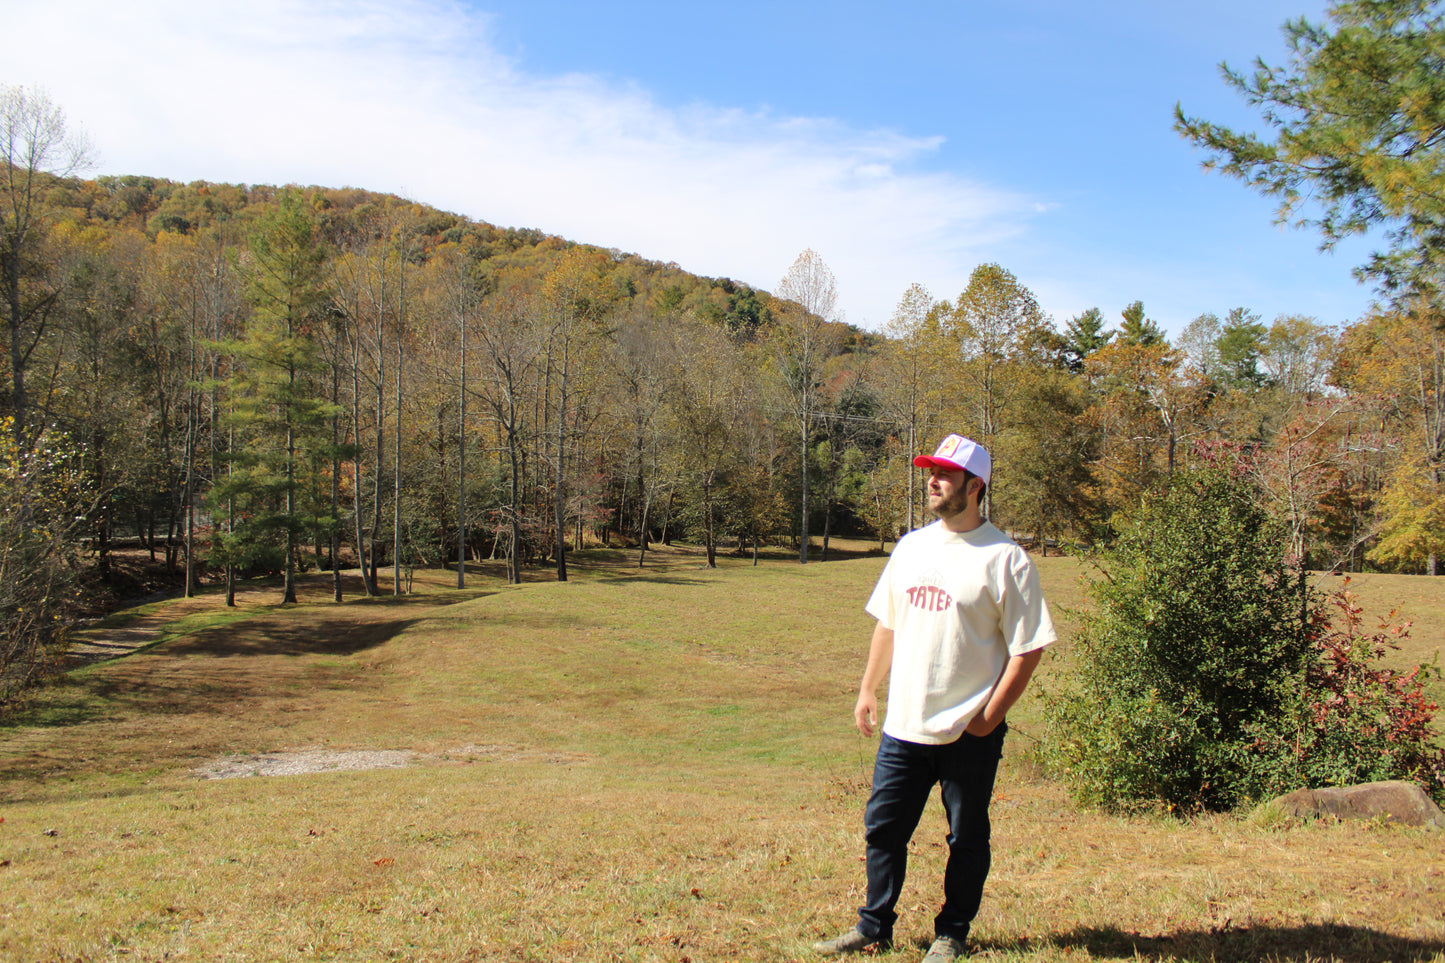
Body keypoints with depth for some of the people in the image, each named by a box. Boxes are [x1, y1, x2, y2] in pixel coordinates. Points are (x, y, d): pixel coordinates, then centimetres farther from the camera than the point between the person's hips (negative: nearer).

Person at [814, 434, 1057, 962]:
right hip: (903, 724, 5)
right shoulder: (910, 547, 9)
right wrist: (868, 689, 13)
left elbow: (1028, 647, -10)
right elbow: (887, 624, 17)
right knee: (882, 827, 10)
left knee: (967, 839, 9)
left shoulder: (1004, 558, -10)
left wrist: (991, 716, -12)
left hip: (970, 733, -5)